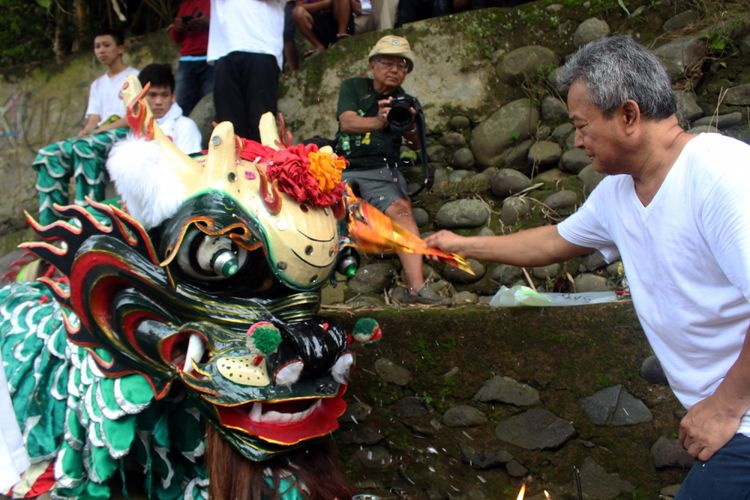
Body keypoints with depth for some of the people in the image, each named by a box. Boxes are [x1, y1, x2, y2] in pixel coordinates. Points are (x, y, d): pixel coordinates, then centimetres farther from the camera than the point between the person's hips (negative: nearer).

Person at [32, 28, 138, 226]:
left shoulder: (134, 77, 8)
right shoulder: (97, 84, 28)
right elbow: (94, 119, 15)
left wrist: (100, 129, -17)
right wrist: (86, 131, -11)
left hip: (126, 134, -6)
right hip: (98, 137, 6)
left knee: (84, 147, -38)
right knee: (49, 155, -18)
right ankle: (53, 227, -25)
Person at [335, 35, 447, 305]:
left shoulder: (406, 102, 15)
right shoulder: (353, 87, 11)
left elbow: (415, 144, 3)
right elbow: (347, 122, -6)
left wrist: (409, 126, -21)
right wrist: (379, 122, -26)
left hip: (381, 171, -1)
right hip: (342, 168, 1)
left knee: (401, 209, -25)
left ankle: (416, 288, -35)